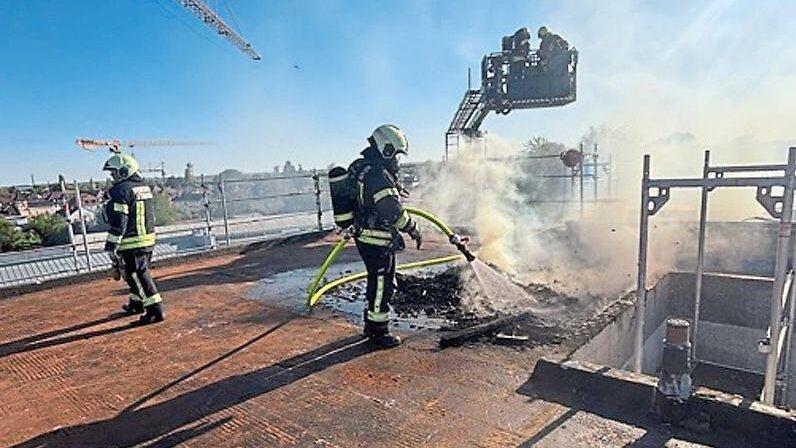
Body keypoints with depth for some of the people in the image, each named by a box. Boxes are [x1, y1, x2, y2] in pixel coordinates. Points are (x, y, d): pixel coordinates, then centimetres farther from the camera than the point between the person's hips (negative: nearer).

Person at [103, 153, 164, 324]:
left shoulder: (121, 190, -15)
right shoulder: (145, 187, 11)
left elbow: (118, 222, -18)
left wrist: (111, 246, -13)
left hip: (131, 243, -9)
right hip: (148, 239, 9)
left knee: (139, 275, -4)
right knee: (139, 273, 21)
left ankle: (155, 311, -4)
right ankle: (136, 304, 35)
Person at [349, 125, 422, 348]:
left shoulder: (360, 168, 10)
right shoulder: (379, 175, -23)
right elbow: (393, 210, -24)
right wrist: (413, 229, -12)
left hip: (364, 236, 10)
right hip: (378, 242, -10)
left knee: (377, 282, 22)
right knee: (382, 285, 2)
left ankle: (371, 323, 36)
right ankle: (379, 333, 15)